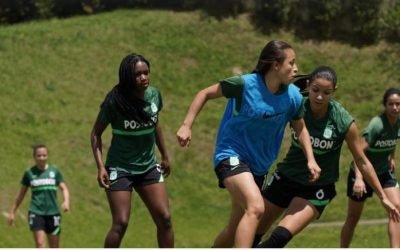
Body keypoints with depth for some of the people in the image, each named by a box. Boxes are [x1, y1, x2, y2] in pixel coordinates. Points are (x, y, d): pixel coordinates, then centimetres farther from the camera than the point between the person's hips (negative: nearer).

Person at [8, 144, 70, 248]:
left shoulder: (54, 171, 4)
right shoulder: (29, 173, 3)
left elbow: (64, 188, 2)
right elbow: (21, 194, 12)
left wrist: (66, 201, -19)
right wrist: (12, 212, 13)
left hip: (53, 213, 2)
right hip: (36, 213, -2)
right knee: (40, 243, -16)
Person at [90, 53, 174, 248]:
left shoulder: (154, 95, -3)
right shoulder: (115, 102, -17)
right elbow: (96, 133, -8)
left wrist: (165, 156, 21)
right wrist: (100, 166, -16)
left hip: (148, 167, 5)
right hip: (120, 169, -5)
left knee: (164, 218, -3)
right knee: (120, 224, -10)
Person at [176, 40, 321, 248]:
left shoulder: (292, 96, -7)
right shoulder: (244, 84, -20)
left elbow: (300, 128, 11)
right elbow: (205, 94, -7)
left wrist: (310, 160, 0)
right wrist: (186, 126, -12)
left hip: (259, 165, 7)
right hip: (232, 155, -7)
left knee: (237, 227, 14)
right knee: (256, 207, -30)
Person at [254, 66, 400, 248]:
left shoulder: (343, 122, -17)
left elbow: (362, 162, -6)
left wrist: (383, 197, -3)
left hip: (317, 189, -3)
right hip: (286, 178, 3)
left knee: (281, 236, -22)